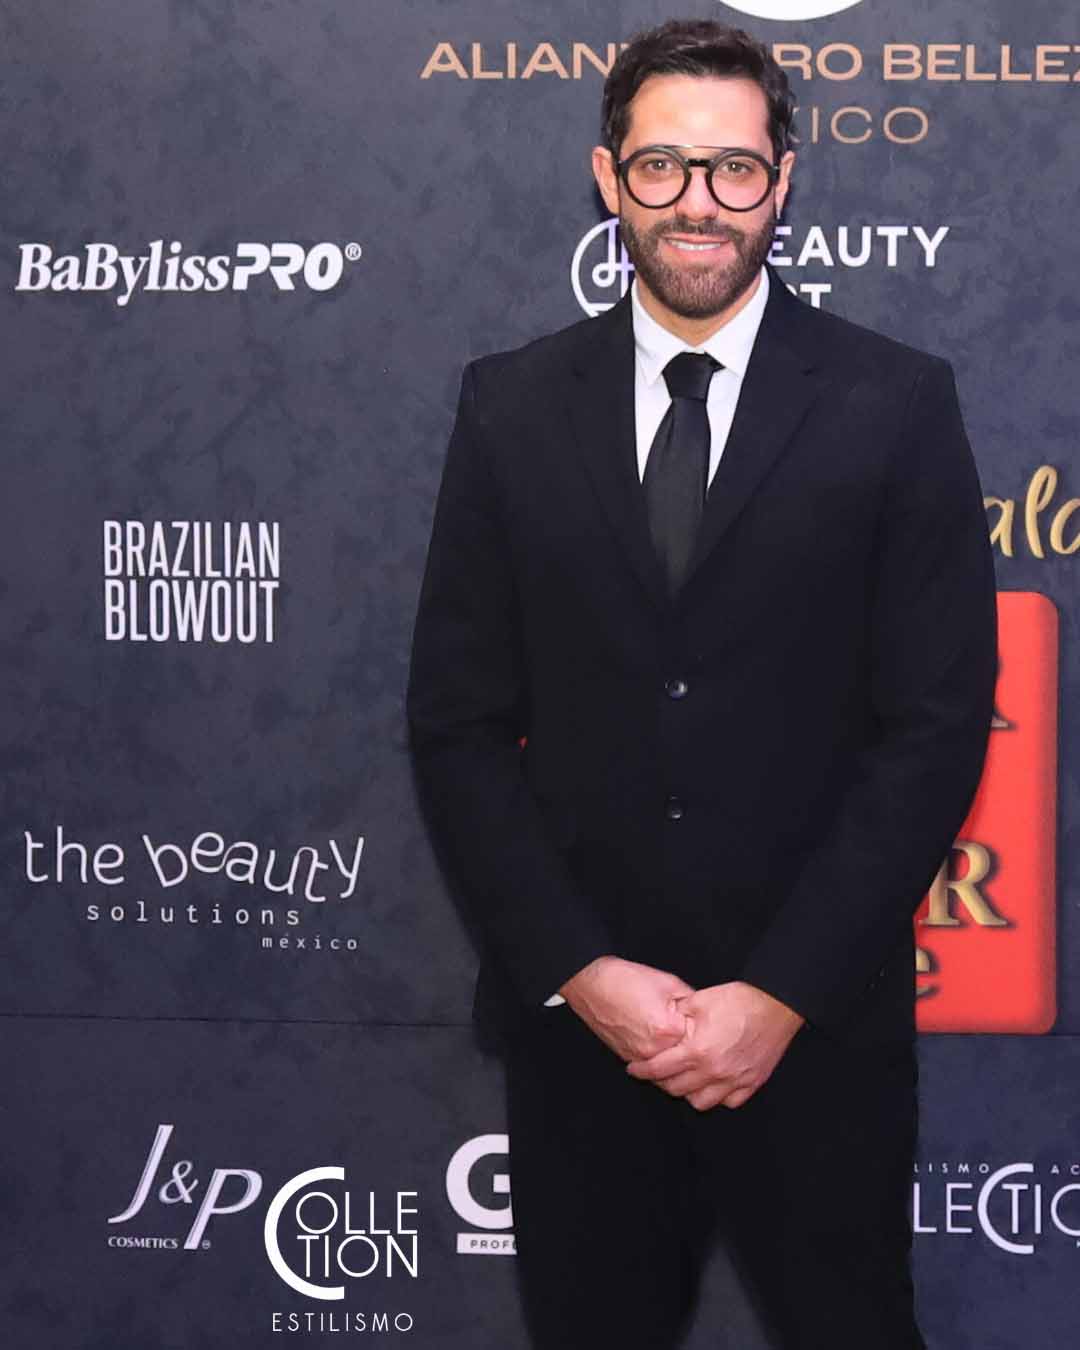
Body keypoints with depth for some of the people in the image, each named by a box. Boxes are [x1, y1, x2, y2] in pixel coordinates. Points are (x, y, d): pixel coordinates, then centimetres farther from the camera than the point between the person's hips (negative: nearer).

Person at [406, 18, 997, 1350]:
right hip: (572, 1009, 2)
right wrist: (579, 971, -8)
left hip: (816, 1018, -1)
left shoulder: (895, 404, -3)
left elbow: (937, 722, -6)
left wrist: (780, 993, -12)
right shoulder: (510, 406, 2)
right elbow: (457, 720, 1)